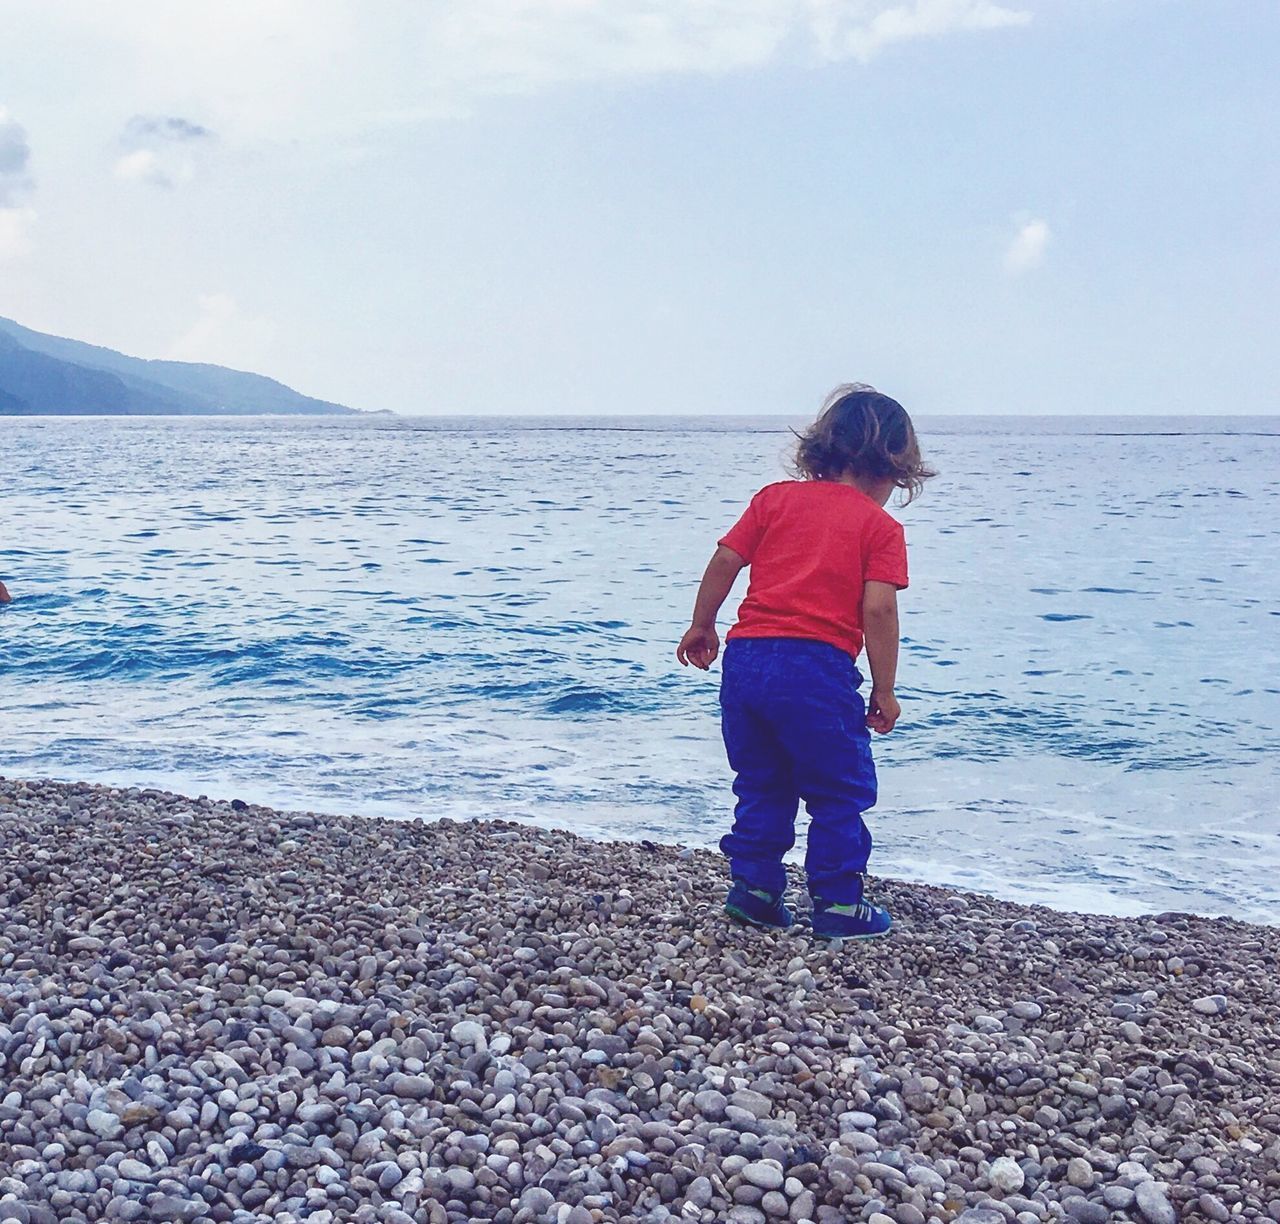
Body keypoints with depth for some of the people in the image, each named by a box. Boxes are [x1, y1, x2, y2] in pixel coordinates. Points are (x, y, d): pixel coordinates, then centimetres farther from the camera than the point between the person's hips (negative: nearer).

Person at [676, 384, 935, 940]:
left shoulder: (776, 497, 13)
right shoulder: (881, 526, 3)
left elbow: (724, 561, 8)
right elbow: (878, 610, -7)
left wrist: (701, 626, 20)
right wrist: (885, 690, 0)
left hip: (745, 657, 5)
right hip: (818, 666, -4)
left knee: (762, 785, 20)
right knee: (840, 794, 11)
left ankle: (753, 888, 20)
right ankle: (837, 904, 14)